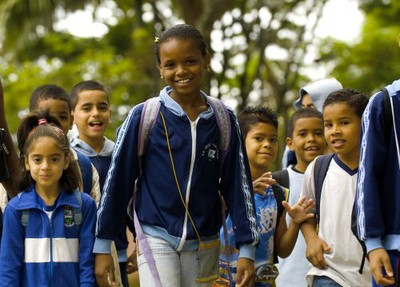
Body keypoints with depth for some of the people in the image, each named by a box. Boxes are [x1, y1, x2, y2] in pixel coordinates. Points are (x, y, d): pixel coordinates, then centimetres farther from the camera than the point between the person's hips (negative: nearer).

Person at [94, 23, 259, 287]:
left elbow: (238, 185, 6)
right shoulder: (144, 117, -6)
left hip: (205, 245, 3)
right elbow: (118, 181, -1)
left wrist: (247, 249, 3)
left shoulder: (224, 121, 1)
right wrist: (103, 247, 0)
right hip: (157, 239, -3)